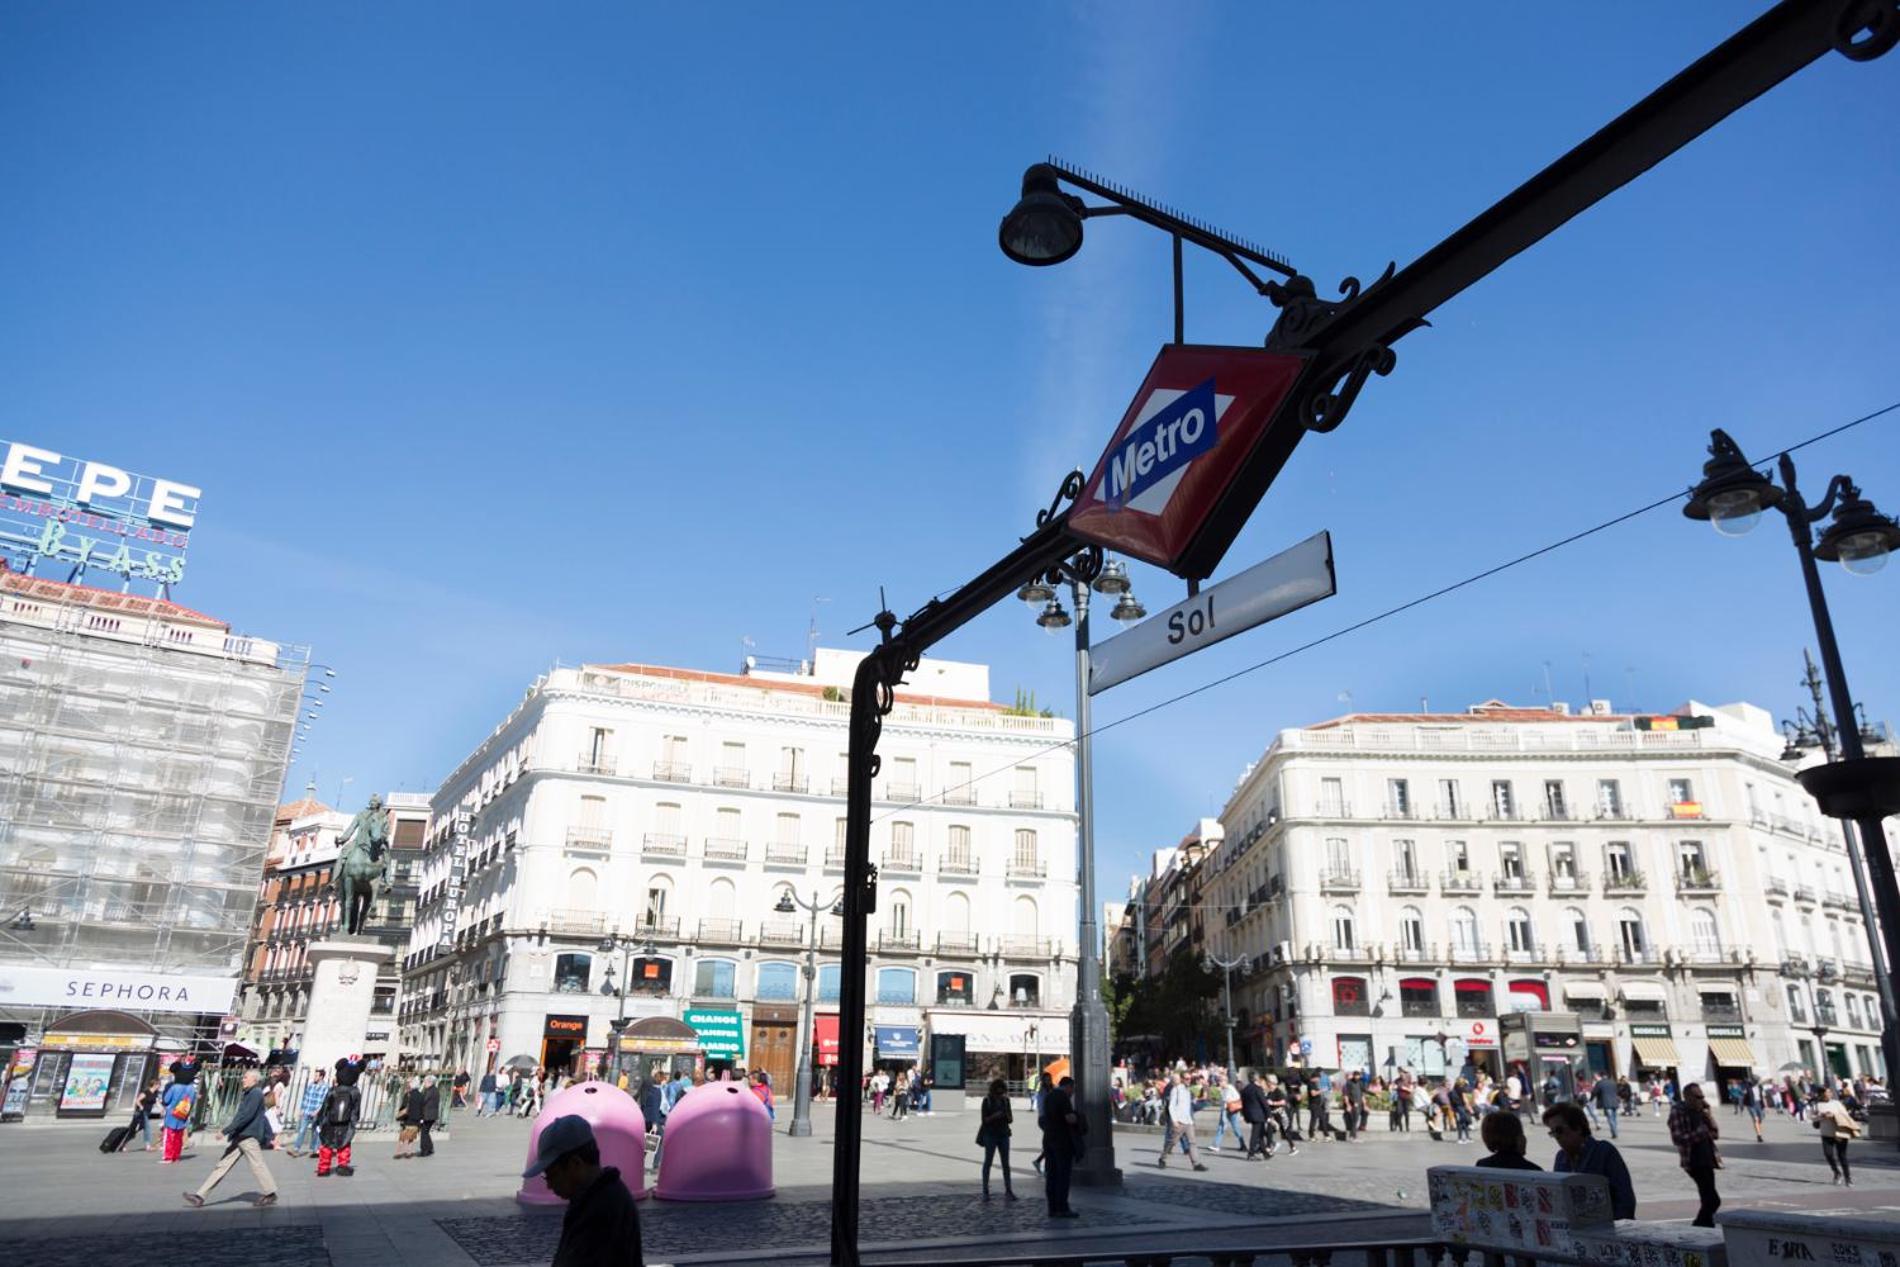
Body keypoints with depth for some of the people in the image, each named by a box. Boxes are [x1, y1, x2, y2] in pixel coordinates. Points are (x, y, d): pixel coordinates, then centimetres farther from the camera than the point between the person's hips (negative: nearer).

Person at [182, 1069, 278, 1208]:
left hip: (249, 1136, -10)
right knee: (222, 1165, 8)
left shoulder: (256, 1094, -13)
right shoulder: (247, 1094, 19)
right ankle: (200, 1196, 10)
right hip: (240, 1136, 10)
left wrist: (226, 1130, -22)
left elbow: (246, 1115, -22)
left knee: (257, 1165, -3)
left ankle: (271, 1195, 6)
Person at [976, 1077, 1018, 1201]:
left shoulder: (1005, 1100, 6)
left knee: (1006, 1163, 3)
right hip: (990, 1135, -4)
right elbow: (984, 1119, -7)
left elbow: (1010, 1120, 9)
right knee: (987, 1162, 3)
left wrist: (1008, 1115, -13)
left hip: (1003, 1135, 4)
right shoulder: (987, 1101, -6)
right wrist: (994, 1116, -23)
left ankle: (1008, 1191, 5)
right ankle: (985, 1191, 9)